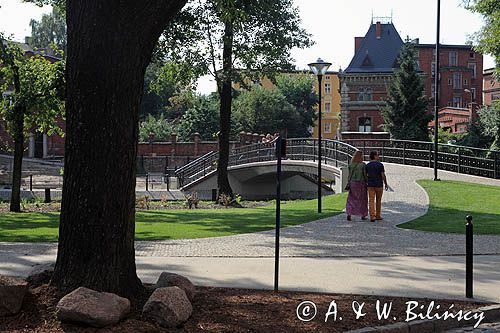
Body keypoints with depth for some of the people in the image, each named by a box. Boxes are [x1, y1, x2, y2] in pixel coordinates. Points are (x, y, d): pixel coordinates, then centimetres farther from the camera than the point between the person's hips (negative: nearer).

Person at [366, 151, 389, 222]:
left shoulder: (367, 165, 2)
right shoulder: (380, 165, -9)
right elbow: (383, 175, -10)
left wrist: (366, 183, 17)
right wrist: (386, 184, -1)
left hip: (370, 185, 2)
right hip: (379, 185, -2)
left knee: (371, 201, -2)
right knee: (378, 200, 12)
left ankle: (372, 216, -12)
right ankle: (378, 216, 20)